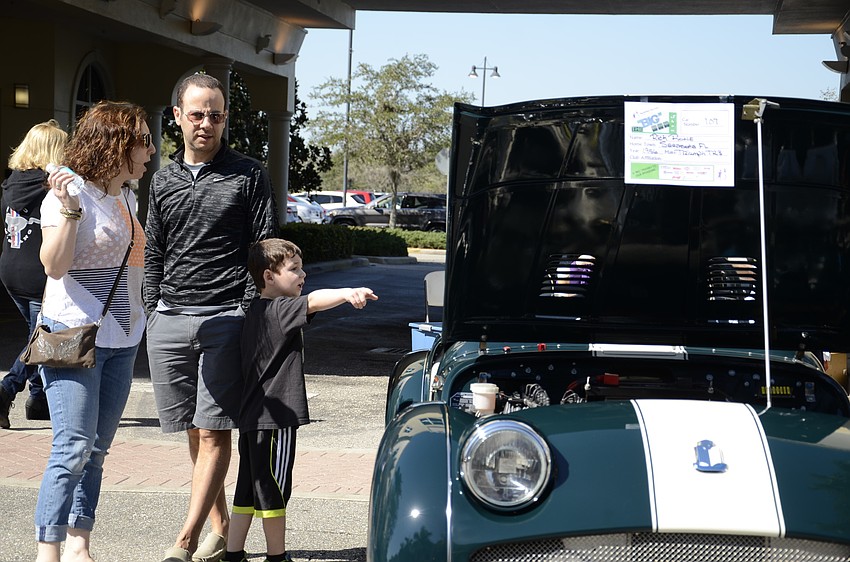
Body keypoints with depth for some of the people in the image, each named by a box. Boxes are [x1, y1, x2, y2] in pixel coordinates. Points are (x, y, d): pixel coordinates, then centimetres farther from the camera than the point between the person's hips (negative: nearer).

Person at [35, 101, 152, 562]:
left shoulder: (126, 197, 14)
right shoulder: (69, 195, -10)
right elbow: (55, 266, -21)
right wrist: (69, 209, -27)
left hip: (121, 338, 8)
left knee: (96, 449, 8)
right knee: (73, 447, -12)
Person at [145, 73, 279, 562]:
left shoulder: (249, 175, 3)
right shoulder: (164, 181, 15)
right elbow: (153, 254, 20)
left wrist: (250, 313, -7)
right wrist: (155, 310, 11)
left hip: (225, 319, -4)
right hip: (169, 321, 5)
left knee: (214, 432, -8)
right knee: (195, 431, 8)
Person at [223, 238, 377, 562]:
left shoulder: (256, 312, 15)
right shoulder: (278, 310, -14)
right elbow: (312, 303, -33)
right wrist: (347, 293, -48)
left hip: (253, 417, 9)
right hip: (275, 417, -9)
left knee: (248, 490, 13)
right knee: (274, 490, 1)